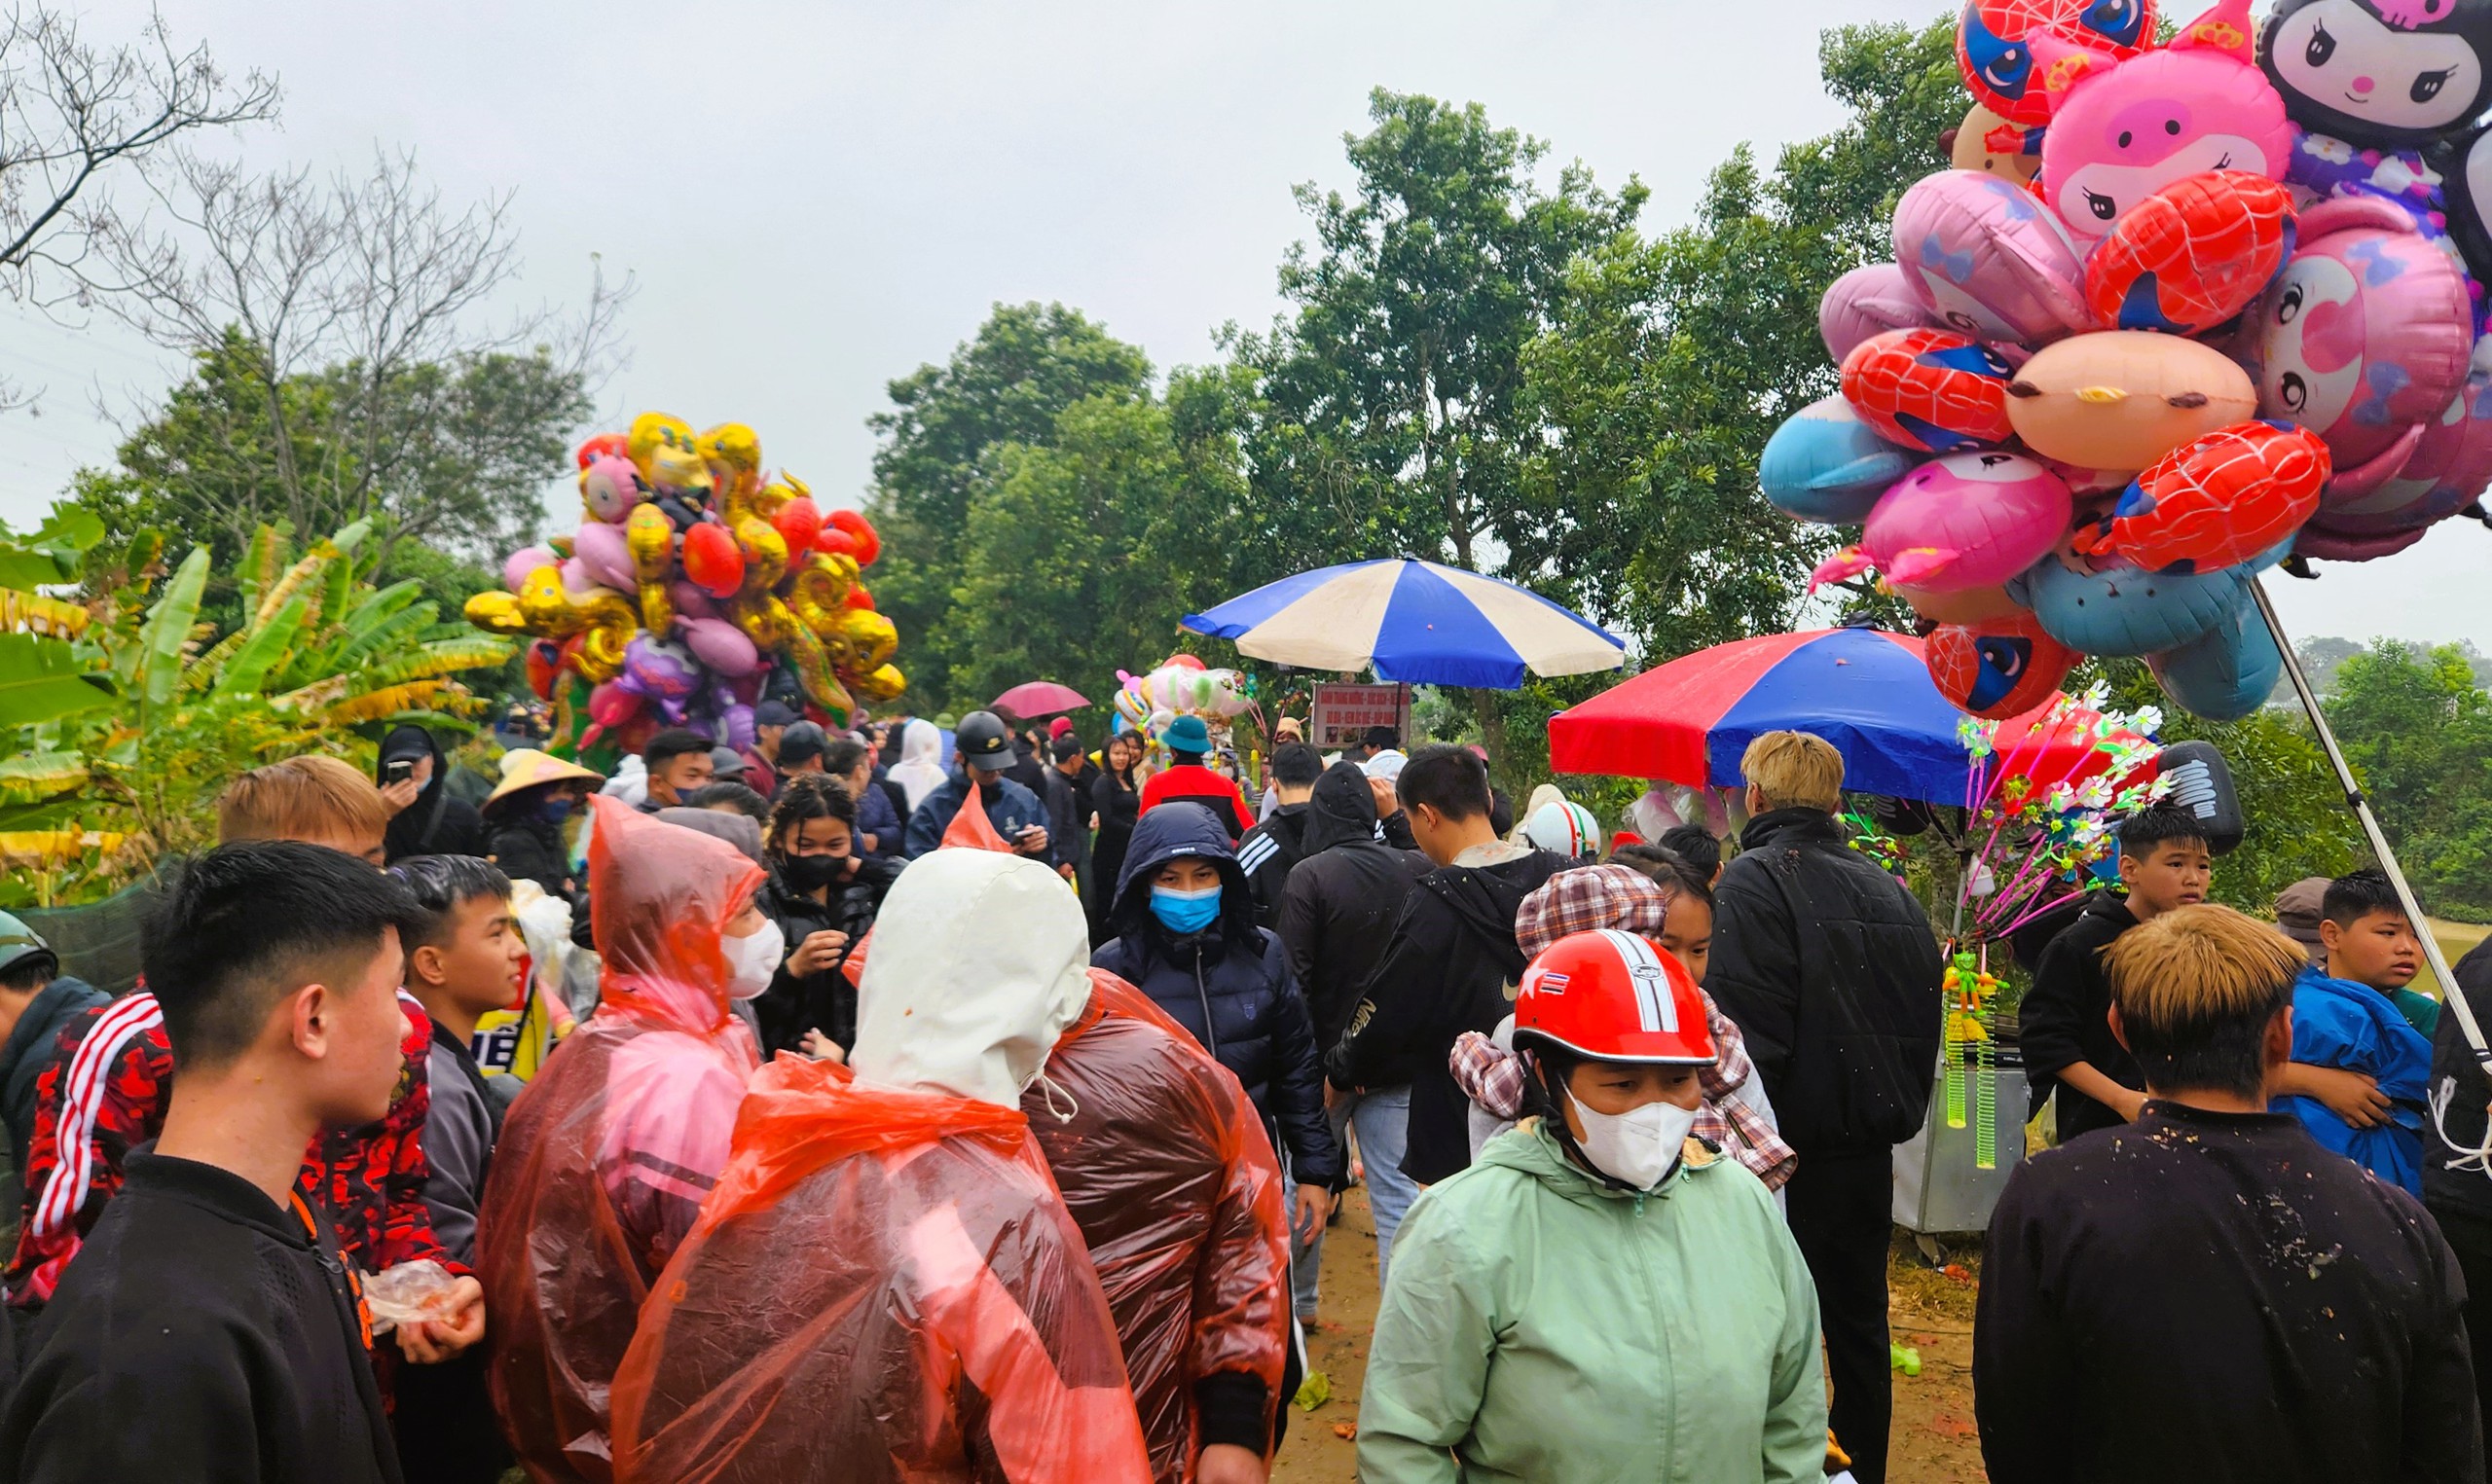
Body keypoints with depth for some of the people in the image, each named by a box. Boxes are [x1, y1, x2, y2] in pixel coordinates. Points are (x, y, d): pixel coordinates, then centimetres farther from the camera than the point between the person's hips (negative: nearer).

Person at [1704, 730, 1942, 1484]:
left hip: (1794, 1153, -7)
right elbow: (1923, 1020, 15)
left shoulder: (1755, 881, -15)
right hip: (1871, 1150, 8)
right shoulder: (1890, 890, 9)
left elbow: (1746, 1034, -22)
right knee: (1860, 1322, 20)